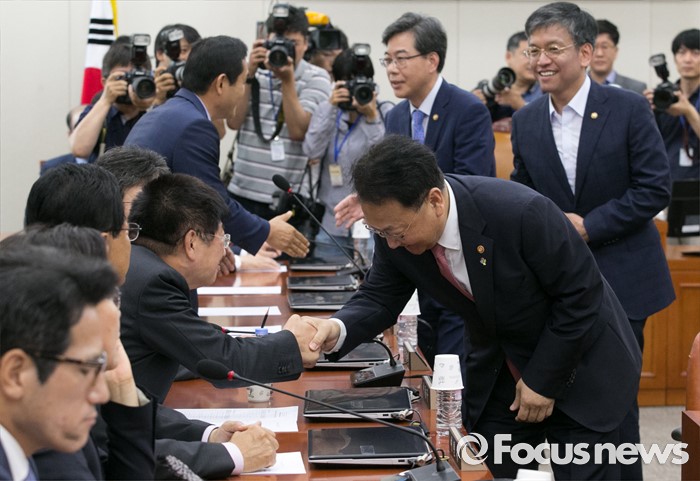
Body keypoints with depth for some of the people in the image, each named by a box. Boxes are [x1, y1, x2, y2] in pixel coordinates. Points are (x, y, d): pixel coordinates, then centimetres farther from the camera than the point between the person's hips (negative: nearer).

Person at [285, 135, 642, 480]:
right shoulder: (397, 225, -18)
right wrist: (336, 330, -29)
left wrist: (543, 380, -17)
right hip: (497, 372, 5)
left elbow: (580, 292, -23)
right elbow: (379, 299, -7)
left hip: (578, 366, -4)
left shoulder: (522, 213, -34)